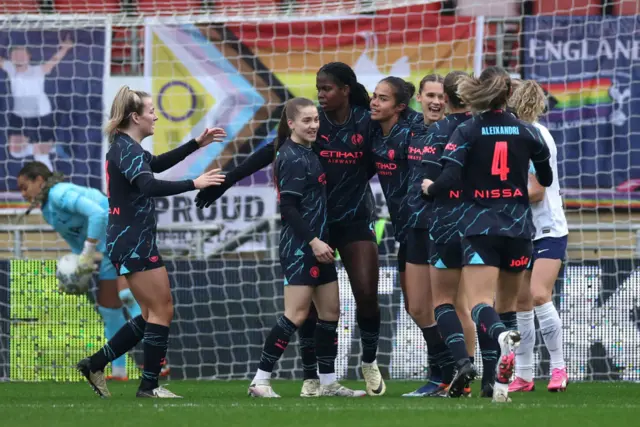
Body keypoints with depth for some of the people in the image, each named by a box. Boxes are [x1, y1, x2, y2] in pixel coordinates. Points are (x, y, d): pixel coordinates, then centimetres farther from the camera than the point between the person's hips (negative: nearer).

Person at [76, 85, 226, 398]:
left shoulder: (126, 148, 14)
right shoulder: (126, 150, -17)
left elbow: (157, 164, 33)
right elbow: (149, 185, -33)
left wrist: (196, 144, 28)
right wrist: (194, 184, -34)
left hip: (129, 243, 10)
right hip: (134, 243, -10)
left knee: (151, 315, 14)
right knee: (162, 312, -3)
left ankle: (95, 364, 13)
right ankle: (149, 386, 2)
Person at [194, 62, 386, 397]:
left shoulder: (367, 123, -6)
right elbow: (270, 153, -8)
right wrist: (226, 181, -13)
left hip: (355, 221, -1)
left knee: (367, 295, -6)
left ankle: (370, 363, 19)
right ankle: (311, 378, 7)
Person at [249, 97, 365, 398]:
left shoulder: (307, 154, 15)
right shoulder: (293, 159, -13)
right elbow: (288, 208, -19)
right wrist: (313, 241, -21)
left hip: (316, 246, 10)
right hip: (299, 247, -10)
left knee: (331, 312, 10)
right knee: (296, 315, -12)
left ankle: (328, 382, 15)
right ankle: (261, 381, -9)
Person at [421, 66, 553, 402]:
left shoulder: (467, 132, -5)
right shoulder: (527, 132, 4)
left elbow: (448, 182, -15)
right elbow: (546, 180, 17)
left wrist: (428, 188, 7)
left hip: (480, 228, -3)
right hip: (518, 229, 3)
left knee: (480, 303, -12)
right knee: (507, 303, 14)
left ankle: (503, 336, -47)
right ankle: (503, 381, 10)